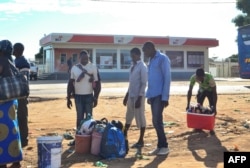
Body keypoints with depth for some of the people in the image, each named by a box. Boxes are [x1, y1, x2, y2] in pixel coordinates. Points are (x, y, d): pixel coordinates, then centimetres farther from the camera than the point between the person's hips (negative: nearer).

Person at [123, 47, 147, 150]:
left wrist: (139, 98, -20)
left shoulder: (142, 67, -12)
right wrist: (127, 95, 19)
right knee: (128, 117, 16)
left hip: (138, 96, -8)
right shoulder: (133, 66, 14)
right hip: (131, 96, 8)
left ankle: (141, 141, 8)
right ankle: (124, 136, 27)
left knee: (140, 118, 0)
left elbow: (144, 84, -16)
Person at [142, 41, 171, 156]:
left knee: (157, 121, -8)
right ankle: (160, 146, 17)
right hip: (153, 95, 8)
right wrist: (148, 95, 17)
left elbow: (167, 78, -12)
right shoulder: (151, 60, 17)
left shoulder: (162, 59, -8)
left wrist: (165, 97, -16)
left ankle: (164, 146, 4)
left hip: (160, 95, -8)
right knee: (156, 121, 9)